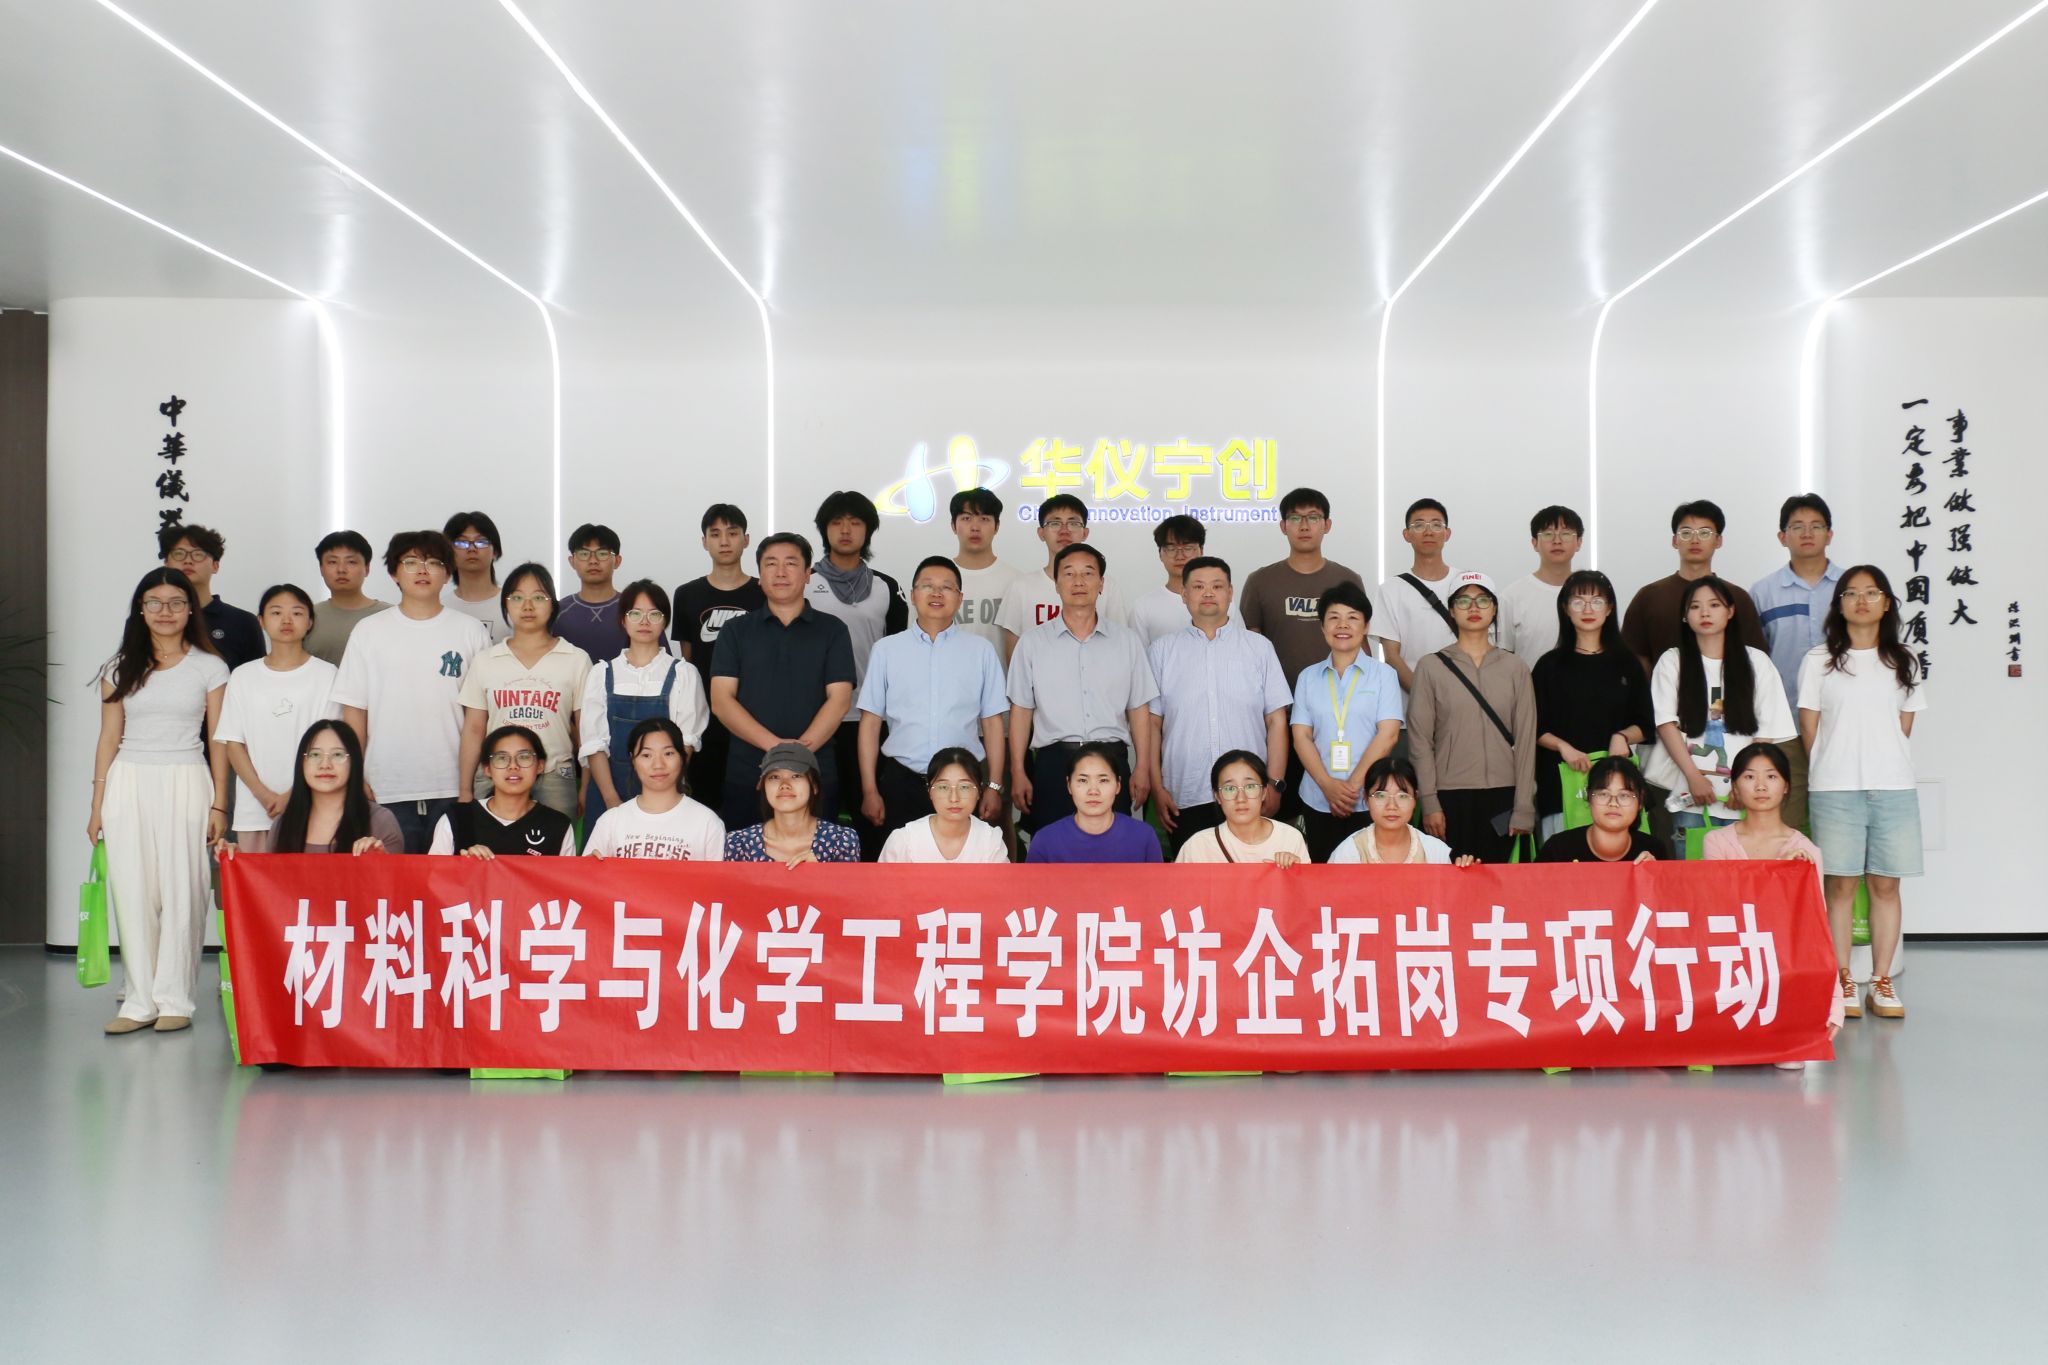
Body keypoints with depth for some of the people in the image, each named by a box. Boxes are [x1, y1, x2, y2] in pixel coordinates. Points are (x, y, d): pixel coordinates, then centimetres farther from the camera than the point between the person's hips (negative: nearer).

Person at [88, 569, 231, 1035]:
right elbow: (109, 739, 10)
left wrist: (219, 805, -1)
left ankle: (174, 1000, 4)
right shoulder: (121, 668, 11)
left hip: (186, 785, -2)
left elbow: (218, 741, 4)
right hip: (128, 785, 2)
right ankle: (139, 1001, 7)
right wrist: (97, 806, 6)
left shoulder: (209, 667, 5)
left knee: (182, 892, -4)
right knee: (133, 892, 0)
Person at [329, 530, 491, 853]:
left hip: (452, 790, 0)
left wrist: (469, 785, -1)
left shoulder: (470, 630, 6)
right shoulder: (369, 631, 7)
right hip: (387, 791, 0)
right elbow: (354, 712, 7)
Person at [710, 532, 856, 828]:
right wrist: (775, 745, -14)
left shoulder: (832, 630, 7)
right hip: (746, 774, 1)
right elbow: (721, 701, -1)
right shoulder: (735, 632, 9)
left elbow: (839, 699, -2)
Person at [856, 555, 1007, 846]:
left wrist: (994, 787, 1)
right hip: (901, 783, 0)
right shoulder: (886, 650, 6)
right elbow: (870, 723, 6)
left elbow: (992, 722, 6)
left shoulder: (981, 651, 7)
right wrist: (869, 790, 1)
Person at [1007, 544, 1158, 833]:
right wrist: (1018, 773, 1)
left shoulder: (1126, 640, 10)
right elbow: (1021, 710, 7)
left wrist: (1142, 769, 2)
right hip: (1053, 763, -1)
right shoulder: (1033, 642, 7)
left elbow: (1138, 709, 10)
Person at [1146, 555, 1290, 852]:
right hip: (1185, 798, 0)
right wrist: (1158, 788, 0)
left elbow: (1276, 720, 6)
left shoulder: (1259, 647, 9)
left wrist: (1275, 783, -2)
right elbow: (1152, 724, 6)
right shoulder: (1162, 651, 8)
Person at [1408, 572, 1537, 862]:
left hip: (1501, 795, 1)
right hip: (1449, 795, -1)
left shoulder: (1515, 669, 7)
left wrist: (1523, 808, -1)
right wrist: (1429, 803, -7)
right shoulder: (1431, 667, 3)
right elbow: (1420, 740, 0)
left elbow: (1525, 740, 5)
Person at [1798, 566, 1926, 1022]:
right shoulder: (1819, 661, 6)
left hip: (1894, 787, 2)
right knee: (1840, 884, -1)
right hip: (1835, 790, -2)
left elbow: (1903, 729, 11)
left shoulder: (1903, 662, 12)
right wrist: (1833, 769, 3)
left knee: (1886, 884, 2)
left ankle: (1882, 981, 9)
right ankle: (1842, 981, 6)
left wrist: (1881, 763, 3)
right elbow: (1809, 729, 5)